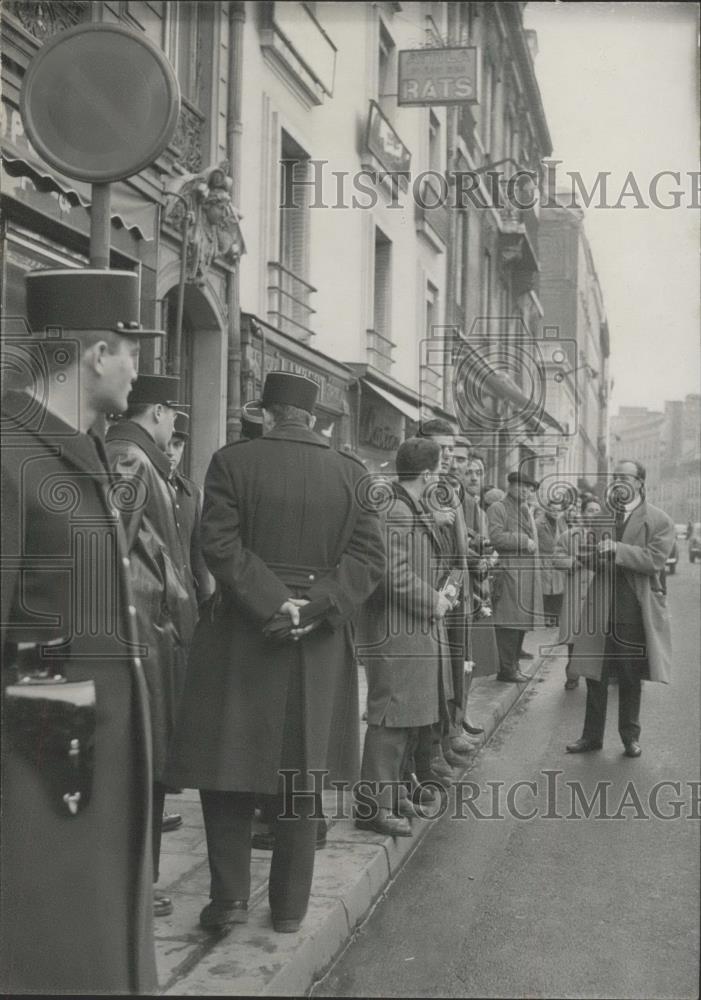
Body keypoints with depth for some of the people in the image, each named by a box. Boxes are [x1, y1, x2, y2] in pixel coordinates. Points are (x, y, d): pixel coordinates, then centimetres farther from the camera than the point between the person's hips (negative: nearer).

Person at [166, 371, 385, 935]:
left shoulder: (232, 462, -4)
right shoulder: (351, 473, 2)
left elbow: (221, 545, -13)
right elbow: (369, 556, -4)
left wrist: (273, 603, -15)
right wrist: (317, 606, -11)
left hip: (241, 636, -2)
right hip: (319, 646, 3)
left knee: (229, 769, 9)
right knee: (301, 775, 11)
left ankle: (230, 896, 6)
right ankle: (290, 905, 18)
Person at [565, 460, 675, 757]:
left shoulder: (659, 521, -3)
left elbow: (655, 560, -14)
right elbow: (591, 561, 12)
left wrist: (617, 549, -22)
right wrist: (598, 554, -12)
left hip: (635, 612, -3)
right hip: (601, 610, 3)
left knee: (631, 679, 8)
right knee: (595, 676, 7)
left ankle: (630, 736, 22)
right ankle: (592, 735, 19)